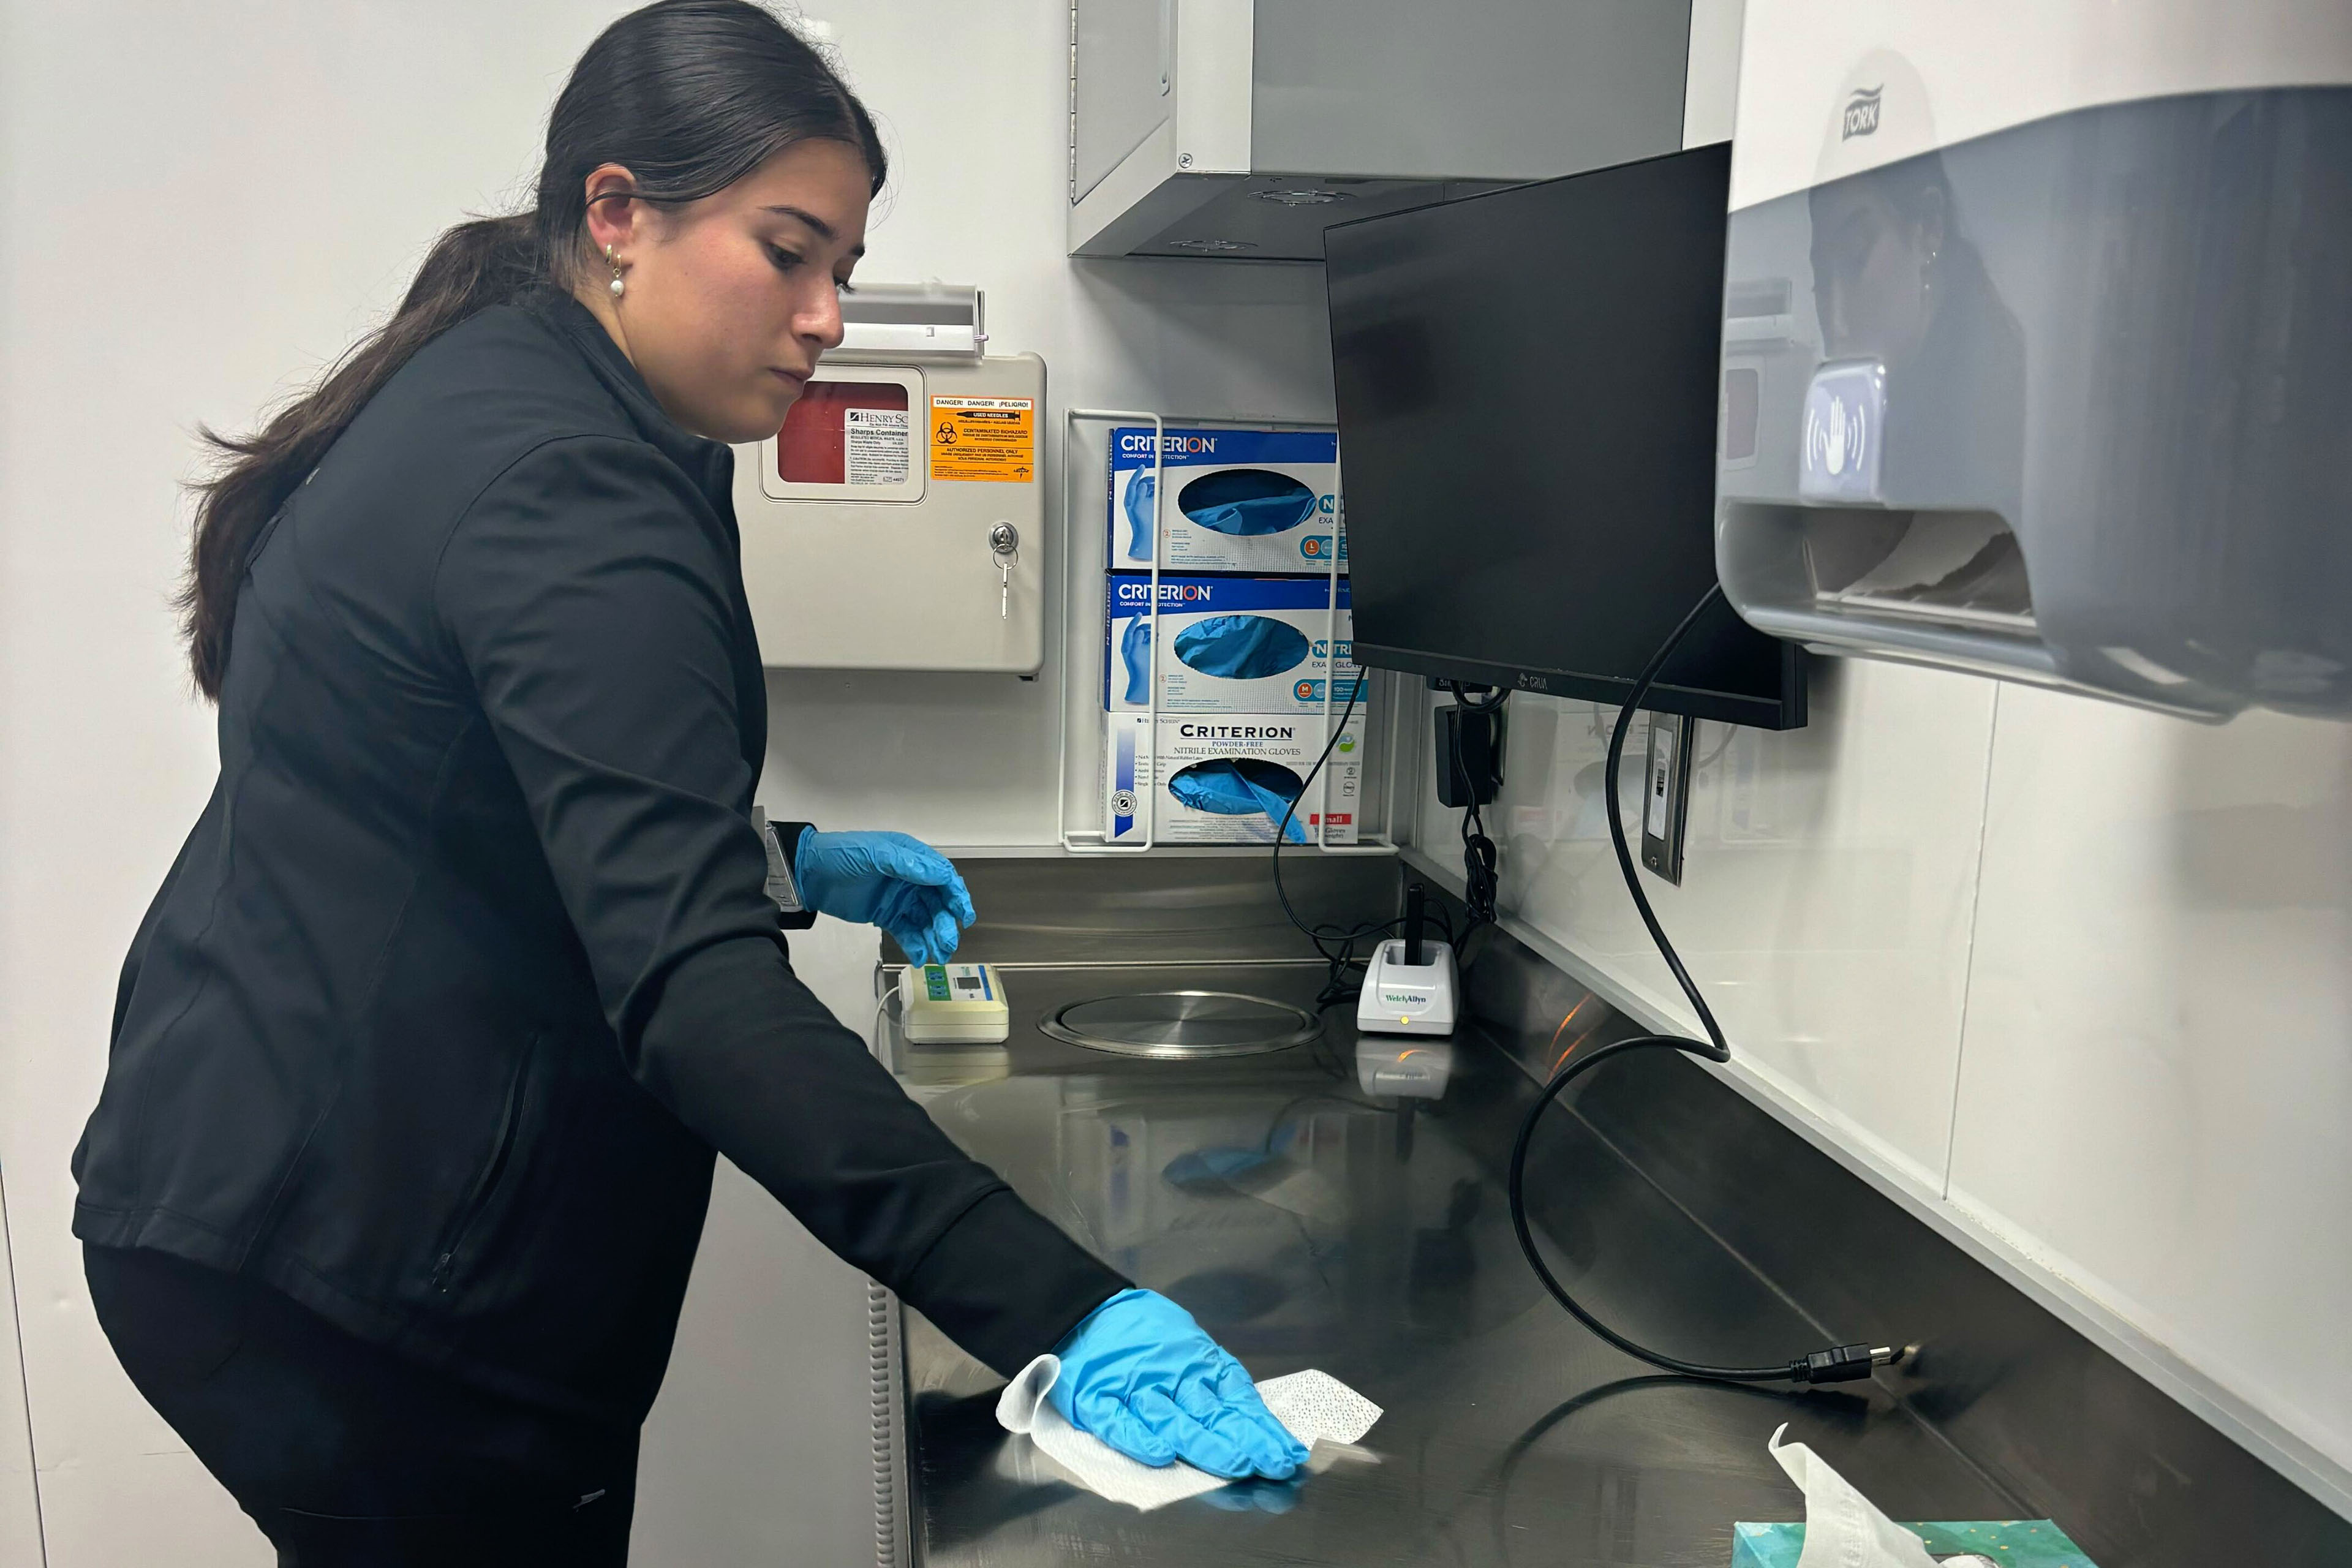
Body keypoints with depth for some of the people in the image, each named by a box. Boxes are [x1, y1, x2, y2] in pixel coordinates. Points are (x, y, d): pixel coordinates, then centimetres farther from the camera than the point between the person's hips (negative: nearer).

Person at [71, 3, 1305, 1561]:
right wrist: (1058, 1308, -38)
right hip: (349, 1274, -10)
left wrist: (781, 861, 10)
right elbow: (693, 986, -34)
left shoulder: (475, 398, 9)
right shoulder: (563, 489, -23)